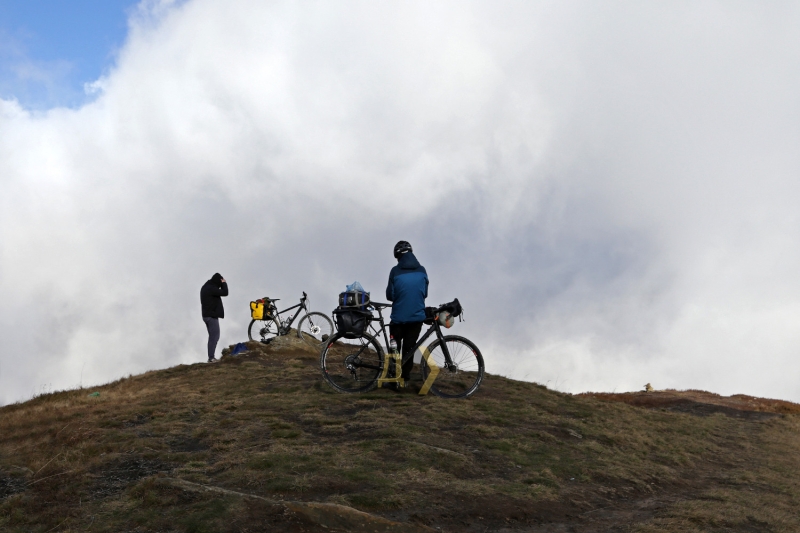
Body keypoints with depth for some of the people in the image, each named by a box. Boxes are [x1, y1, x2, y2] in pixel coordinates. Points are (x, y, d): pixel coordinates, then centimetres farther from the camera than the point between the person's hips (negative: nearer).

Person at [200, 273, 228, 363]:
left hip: (206, 315, 10)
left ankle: (211, 357, 16)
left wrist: (222, 284, 4)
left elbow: (219, 292, 19)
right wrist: (224, 283, -7)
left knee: (212, 336, 14)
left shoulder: (206, 287, 13)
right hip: (212, 316, -10)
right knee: (215, 336, -7)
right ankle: (211, 357, -9)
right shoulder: (211, 288, -18)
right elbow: (225, 293, -21)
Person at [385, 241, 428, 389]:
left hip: (399, 317, -2)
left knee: (394, 348, 12)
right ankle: (405, 377, 16)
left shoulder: (395, 271, -12)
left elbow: (389, 295, -7)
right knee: (409, 348, 14)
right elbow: (425, 293, 7)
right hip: (417, 316, 2)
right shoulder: (422, 271, -3)